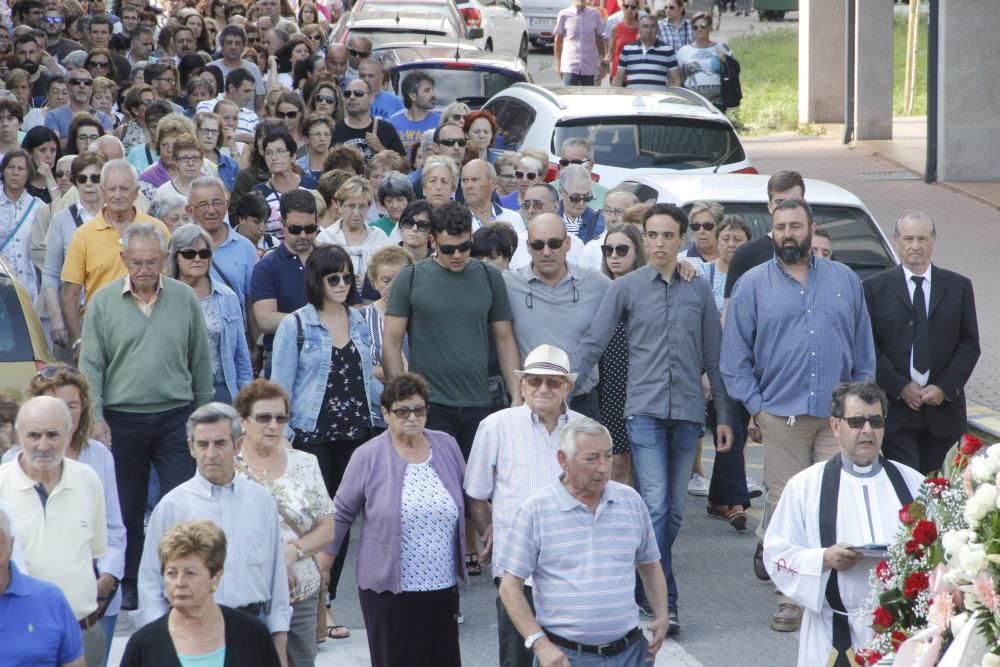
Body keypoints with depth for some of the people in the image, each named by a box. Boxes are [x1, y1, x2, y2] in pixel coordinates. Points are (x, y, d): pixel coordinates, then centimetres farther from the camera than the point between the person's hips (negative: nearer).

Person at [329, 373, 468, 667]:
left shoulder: (447, 446, 5)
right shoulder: (368, 456, -5)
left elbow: (468, 499, 17)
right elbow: (342, 513, 1)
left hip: (443, 585, 3)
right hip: (389, 588, -3)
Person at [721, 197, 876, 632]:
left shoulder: (845, 281, 11)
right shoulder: (753, 285, 5)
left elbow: (864, 350, 15)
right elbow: (734, 356, 5)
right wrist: (755, 407, -2)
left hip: (838, 416, 1)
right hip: (781, 415, -1)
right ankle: (793, 597, 6)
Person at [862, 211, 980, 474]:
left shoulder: (959, 286, 9)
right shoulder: (874, 288, 4)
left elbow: (970, 345, 7)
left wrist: (944, 388, -6)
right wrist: (900, 387, -10)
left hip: (943, 407, 2)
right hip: (895, 411, -2)